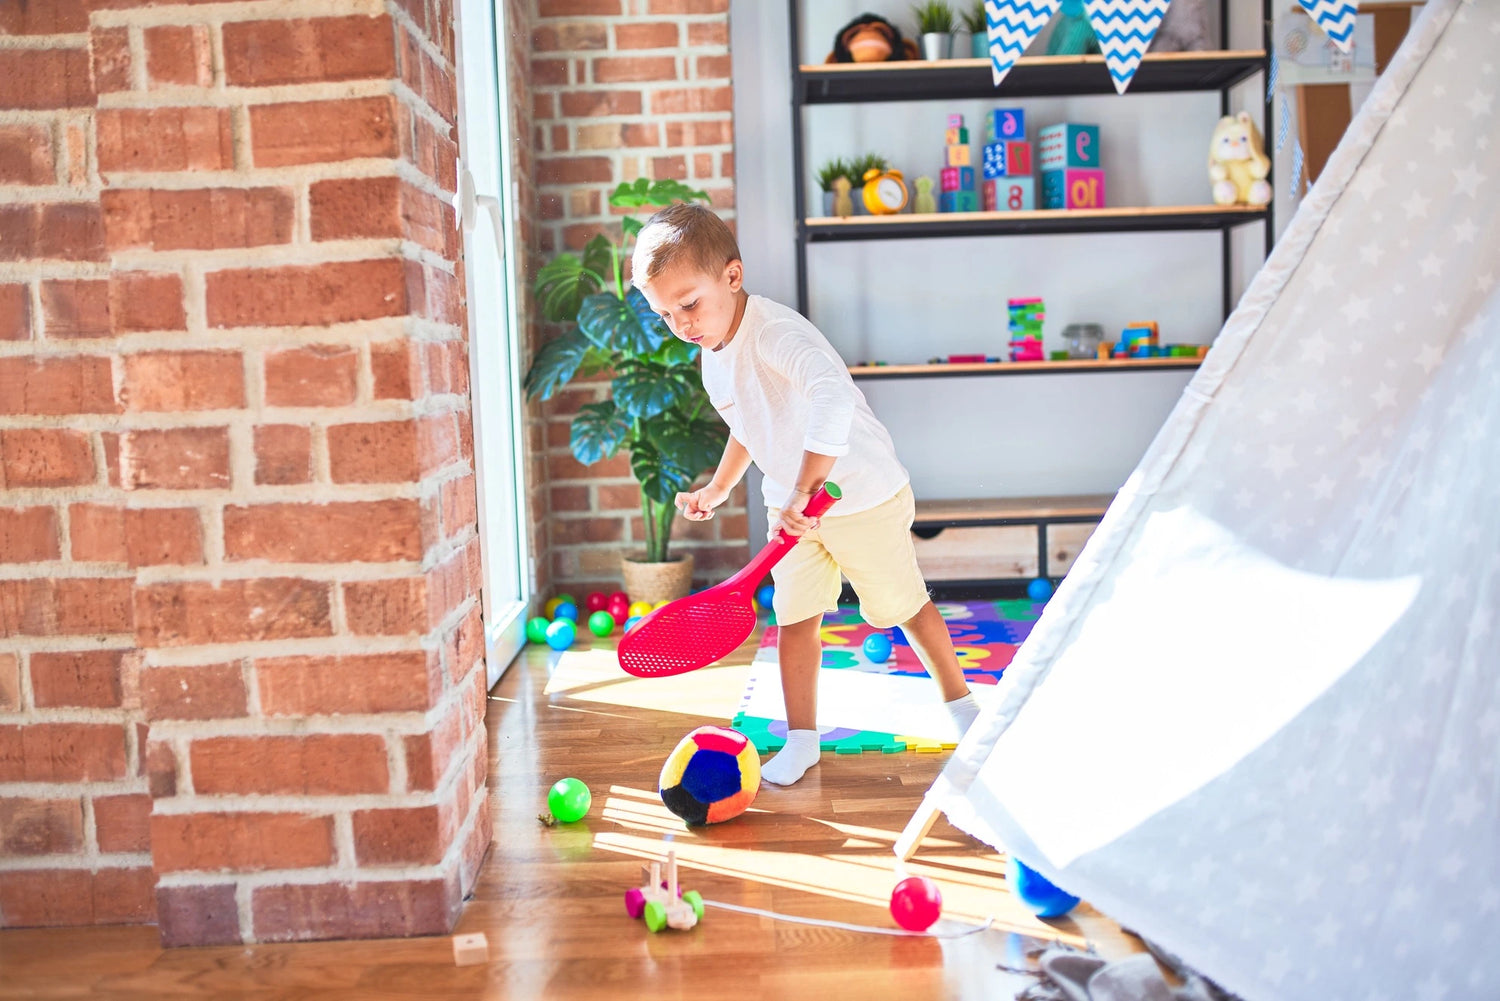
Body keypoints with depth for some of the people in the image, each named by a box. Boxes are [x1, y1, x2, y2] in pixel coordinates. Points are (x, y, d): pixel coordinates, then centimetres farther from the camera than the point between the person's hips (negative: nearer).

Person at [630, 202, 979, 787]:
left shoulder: (776, 335, -29)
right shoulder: (713, 356, 2)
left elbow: (833, 399, -48)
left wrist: (805, 488, -49)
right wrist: (719, 487, 21)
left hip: (863, 495, -7)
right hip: (792, 507, 7)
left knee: (903, 606, 10)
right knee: (794, 620, 3)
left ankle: (959, 700, 32)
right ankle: (801, 738, 15)